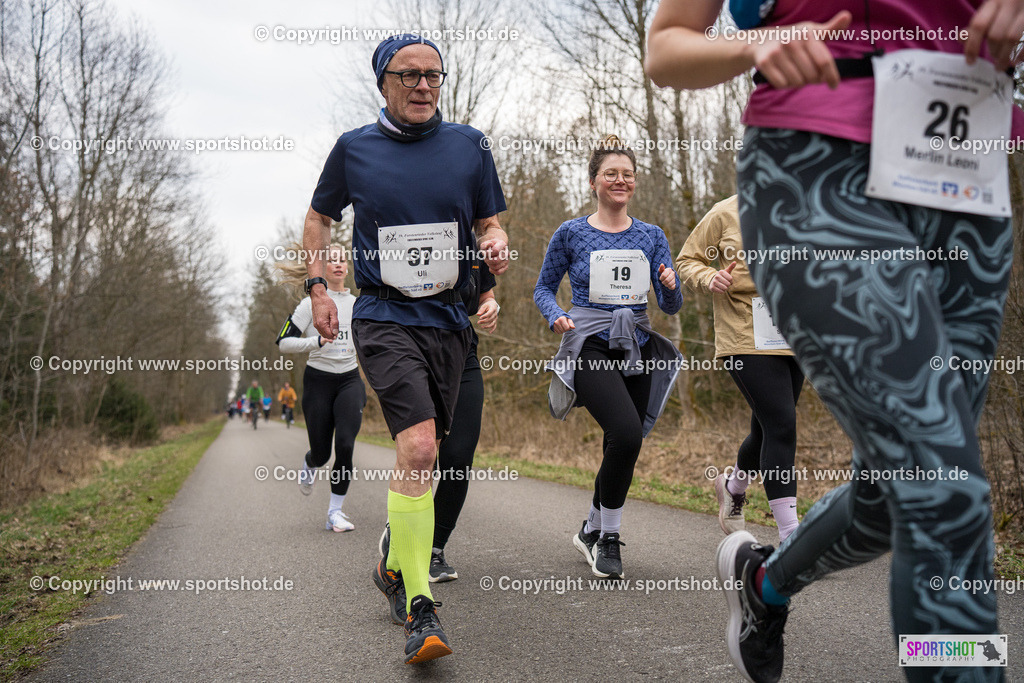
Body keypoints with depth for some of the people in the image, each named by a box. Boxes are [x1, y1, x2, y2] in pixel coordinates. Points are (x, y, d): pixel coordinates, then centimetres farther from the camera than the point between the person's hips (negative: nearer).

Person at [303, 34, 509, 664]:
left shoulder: (468, 144, 8)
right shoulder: (355, 148, 5)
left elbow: (489, 222, 14)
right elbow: (320, 215, 18)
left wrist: (498, 247, -9)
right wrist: (318, 288, 7)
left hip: (449, 317, 4)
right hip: (384, 316, -3)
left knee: (423, 453, 12)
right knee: (418, 448, -21)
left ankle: (395, 565, 35)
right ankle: (418, 604, -14)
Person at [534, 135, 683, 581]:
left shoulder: (651, 237, 10)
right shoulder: (571, 234, 2)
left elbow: (672, 307, 9)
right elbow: (543, 288, 9)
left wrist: (670, 286, -14)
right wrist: (557, 316, -11)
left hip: (636, 348, 4)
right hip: (590, 346, -4)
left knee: (622, 446, 7)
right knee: (627, 432, -24)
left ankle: (593, 531, 32)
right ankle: (609, 537, -5)